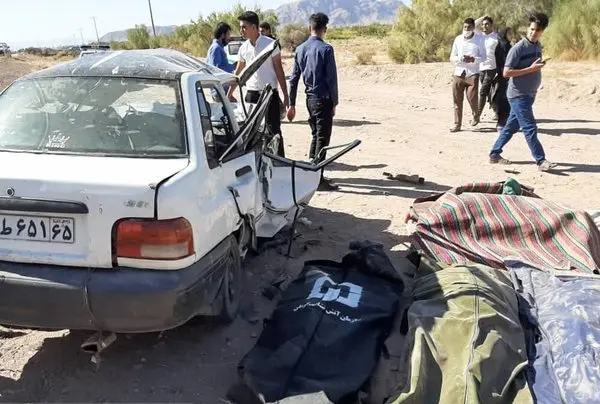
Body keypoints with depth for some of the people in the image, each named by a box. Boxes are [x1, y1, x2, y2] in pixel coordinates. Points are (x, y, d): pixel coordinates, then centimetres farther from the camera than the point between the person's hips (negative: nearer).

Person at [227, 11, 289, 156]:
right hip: (251, 94, 5)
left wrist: (286, 96, -9)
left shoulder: (270, 44, -7)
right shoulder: (244, 47, 7)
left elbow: (279, 71, -6)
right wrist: (229, 94, 19)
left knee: (273, 130, -3)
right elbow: (238, 73, 17)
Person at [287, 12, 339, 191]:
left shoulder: (300, 49, 7)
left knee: (316, 135, 19)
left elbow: (294, 78, 8)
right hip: (323, 99, -7)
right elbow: (332, 79, -13)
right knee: (323, 139, -2)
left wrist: (292, 104, 12)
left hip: (309, 98, 7)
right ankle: (318, 180, -1)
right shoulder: (326, 49, -12)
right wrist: (334, 103, -4)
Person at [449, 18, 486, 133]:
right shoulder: (458, 39, 6)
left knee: (472, 98, -6)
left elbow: (483, 56, 1)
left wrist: (473, 59, -19)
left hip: (472, 74, -2)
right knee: (457, 100, 0)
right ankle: (457, 124, 7)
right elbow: (452, 57, 6)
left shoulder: (478, 40, 0)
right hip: (458, 73, 2)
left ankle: (475, 115, 25)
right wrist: (460, 59, -16)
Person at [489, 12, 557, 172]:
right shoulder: (518, 48, -15)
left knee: (511, 126, 13)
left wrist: (540, 66, 6)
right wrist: (531, 69, -21)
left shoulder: (538, 47, 10)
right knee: (530, 128, -8)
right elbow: (506, 72, -19)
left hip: (529, 94, 8)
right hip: (518, 94, -8)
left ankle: (494, 154, 22)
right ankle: (541, 161, -4)